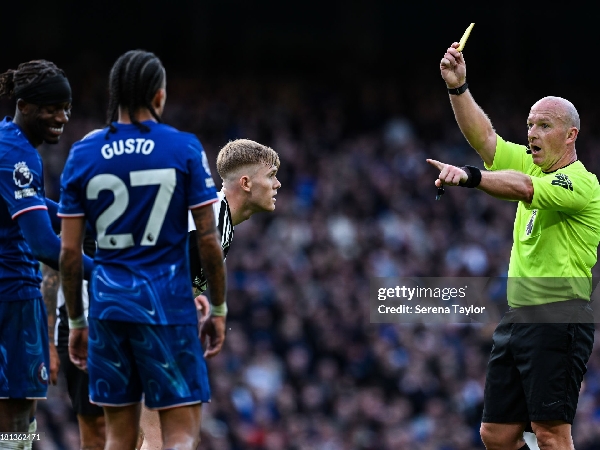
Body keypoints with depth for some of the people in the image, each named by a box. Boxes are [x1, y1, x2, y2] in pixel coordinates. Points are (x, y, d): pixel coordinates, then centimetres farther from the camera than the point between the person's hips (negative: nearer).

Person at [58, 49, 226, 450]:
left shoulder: (83, 155, 3)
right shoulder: (184, 149, -4)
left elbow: (69, 251, 3)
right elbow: (209, 240, -4)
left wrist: (76, 321, 12)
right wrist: (219, 309, 7)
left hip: (108, 307, 3)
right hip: (168, 305, -3)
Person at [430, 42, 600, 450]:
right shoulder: (532, 165, 15)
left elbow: (524, 188, -28)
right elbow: (484, 137, 9)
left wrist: (468, 176, -41)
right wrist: (458, 86, -4)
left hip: (557, 320, -9)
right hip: (517, 319, 9)